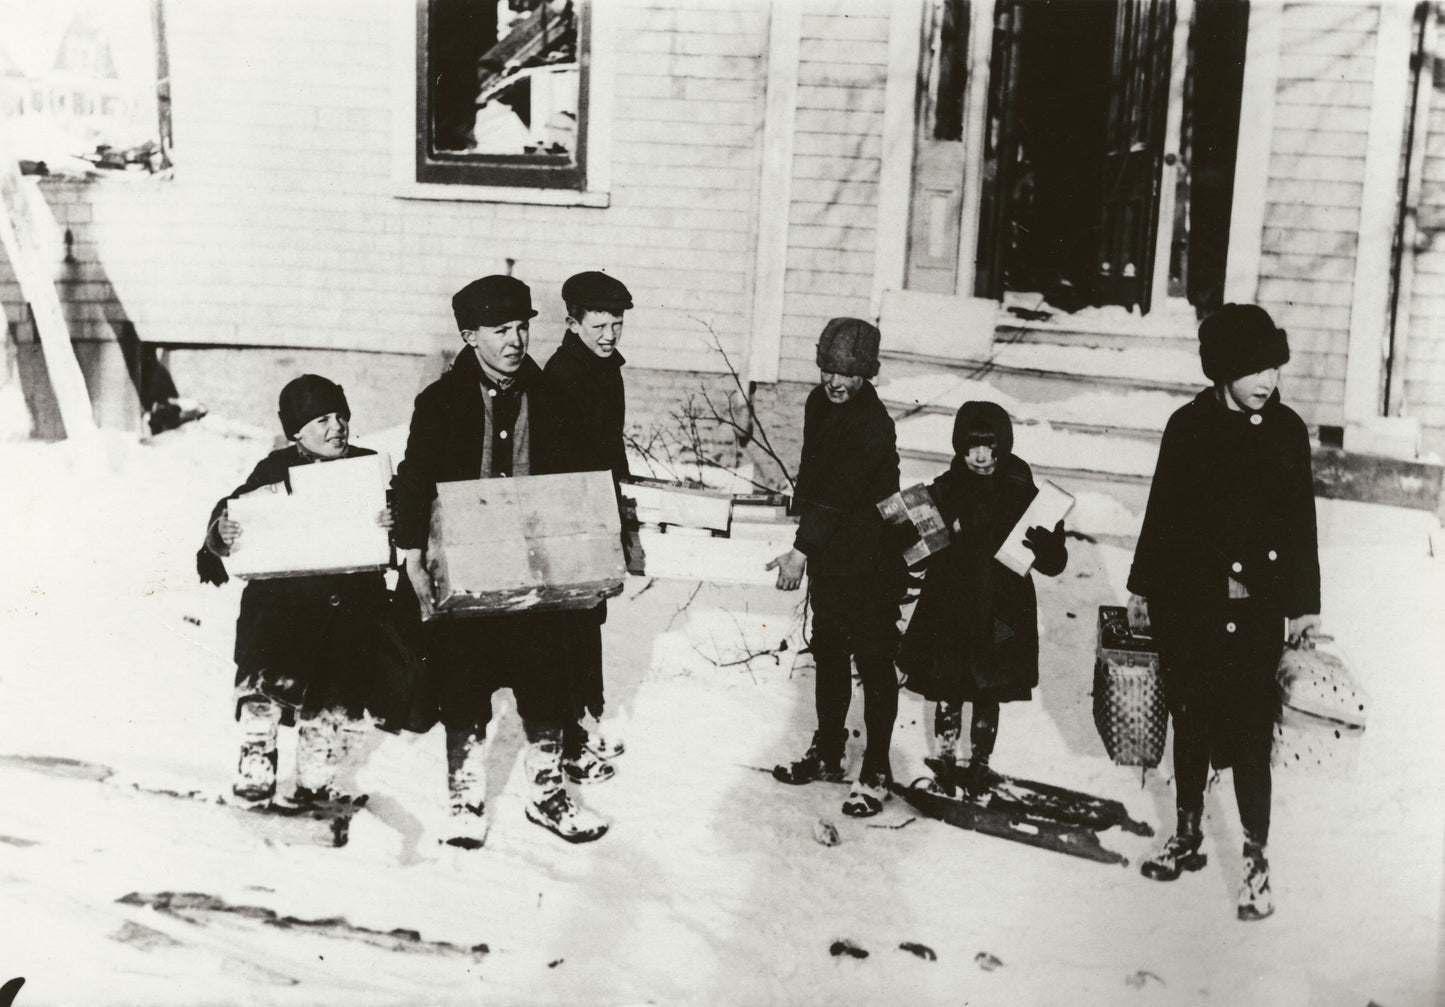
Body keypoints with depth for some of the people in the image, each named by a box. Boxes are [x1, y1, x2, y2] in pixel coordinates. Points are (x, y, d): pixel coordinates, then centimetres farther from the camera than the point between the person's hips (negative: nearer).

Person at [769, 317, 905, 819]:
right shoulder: (818, 403, 5)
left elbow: (839, 494, -27)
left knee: (874, 664, 0)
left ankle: (876, 772, 10)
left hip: (869, 562, -8)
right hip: (825, 555, 9)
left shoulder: (874, 426, -22)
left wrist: (801, 549, -29)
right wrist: (806, 544, 14)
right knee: (828, 653, 19)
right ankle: (827, 752, 34)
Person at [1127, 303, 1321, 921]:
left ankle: (1256, 860, 6)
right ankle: (1188, 835, 29)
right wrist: (1142, 588, 8)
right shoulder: (1188, 426, -1)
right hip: (1186, 601, 1)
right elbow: (1161, 511, 5)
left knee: (1250, 734, -3)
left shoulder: (1287, 430, -1)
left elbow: (1301, 522, 3)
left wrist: (1305, 604, 5)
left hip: (1256, 610, -1)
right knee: (1189, 722, 13)